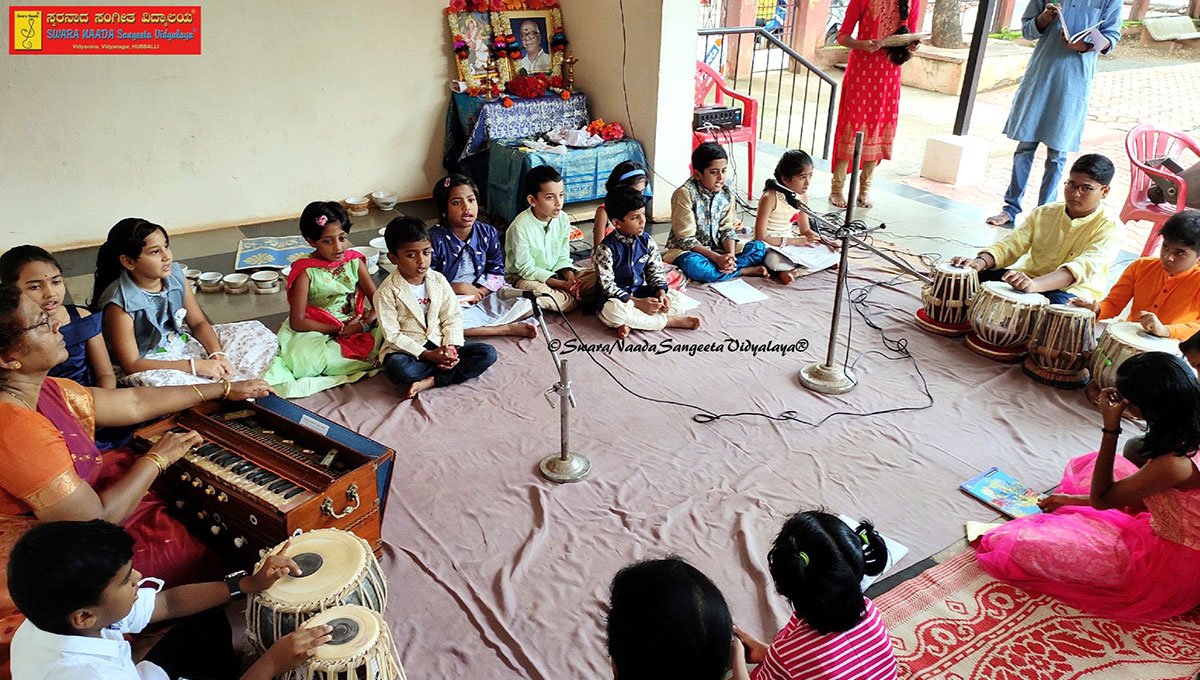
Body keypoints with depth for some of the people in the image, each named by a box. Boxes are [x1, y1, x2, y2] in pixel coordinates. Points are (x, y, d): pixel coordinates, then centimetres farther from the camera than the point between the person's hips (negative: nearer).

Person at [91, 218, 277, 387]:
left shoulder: (175, 274, -6)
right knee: (164, 383, -42)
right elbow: (131, 364, -22)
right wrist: (195, 366, -28)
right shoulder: (120, 303, -22)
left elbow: (199, 323, 4)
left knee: (257, 333, -1)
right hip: (148, 366, -7)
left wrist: (217, 354, -16)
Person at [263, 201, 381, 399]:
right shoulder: (306, 272, -9)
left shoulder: (354, 261, 1)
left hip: (354, 328, 5)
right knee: (306, 359, -35)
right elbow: (297, 322, -13)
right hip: (317, 333, -5)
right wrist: (339, 329, -15)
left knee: (385, 336, -24)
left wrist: (364, 324, -19)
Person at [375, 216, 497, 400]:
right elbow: (392, 335, -13)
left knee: (488, 353, -15)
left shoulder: (439, 281, 2)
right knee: (397, 367, -40)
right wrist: (427, 355, -21)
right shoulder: (387, 292, -10)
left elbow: (453, 318, 3)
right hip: (405, 349, -4)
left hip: (439, 345, 4)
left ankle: (429, 381, -22)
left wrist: (451, 347, -16)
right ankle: (446, 371, -15)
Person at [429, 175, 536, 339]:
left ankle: (474, 325, -16)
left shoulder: (488, 233, -1)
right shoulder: (434, 239, -13)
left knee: (527, 306, -12)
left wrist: (479, 291, -15)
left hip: (481, 296, 4)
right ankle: (507, 329, -26)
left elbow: (497, 272, 3)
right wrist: (458, 288, -19)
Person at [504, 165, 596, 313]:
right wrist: (563, 284, -27)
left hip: (555, 272, 5)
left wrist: (571, 278, -21)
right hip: (525, 277, -5)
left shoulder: (562, 218, -7)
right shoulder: (520, 227, -24)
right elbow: (527, 268, -20)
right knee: (539, 292, -39)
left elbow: (562, 258, 1)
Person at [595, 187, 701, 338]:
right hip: (617, 298, -6)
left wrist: (661, 293, -16)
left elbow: (656, 271, 6)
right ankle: (670, 321, -24)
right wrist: (638, 303, -25)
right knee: (613, 310, -40)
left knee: (678, 297, -9)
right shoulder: (606, 248, -16)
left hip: (641, 293, 6)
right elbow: (608, 286, -18)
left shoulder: (647, 241, -1)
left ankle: (629, 322, -24)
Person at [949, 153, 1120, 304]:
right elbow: (1011, 245, -2)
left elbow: (1084, 267, -28)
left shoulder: (1109, 229, -9)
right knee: (976, 274, -20)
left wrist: (1035, 284, -47)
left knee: (1058, 303, -40)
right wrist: (981, 262, -27)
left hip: (1073, 294, -3)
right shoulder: (1043, 214, 8)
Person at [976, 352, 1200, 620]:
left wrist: (1110, 428, -23)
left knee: (1015, 545, -17)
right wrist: (1073, 499, 12)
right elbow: (1139, 494, 7)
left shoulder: (1174, 464, -34)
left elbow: (1100, 499, -17)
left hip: (1167, 563, -9)